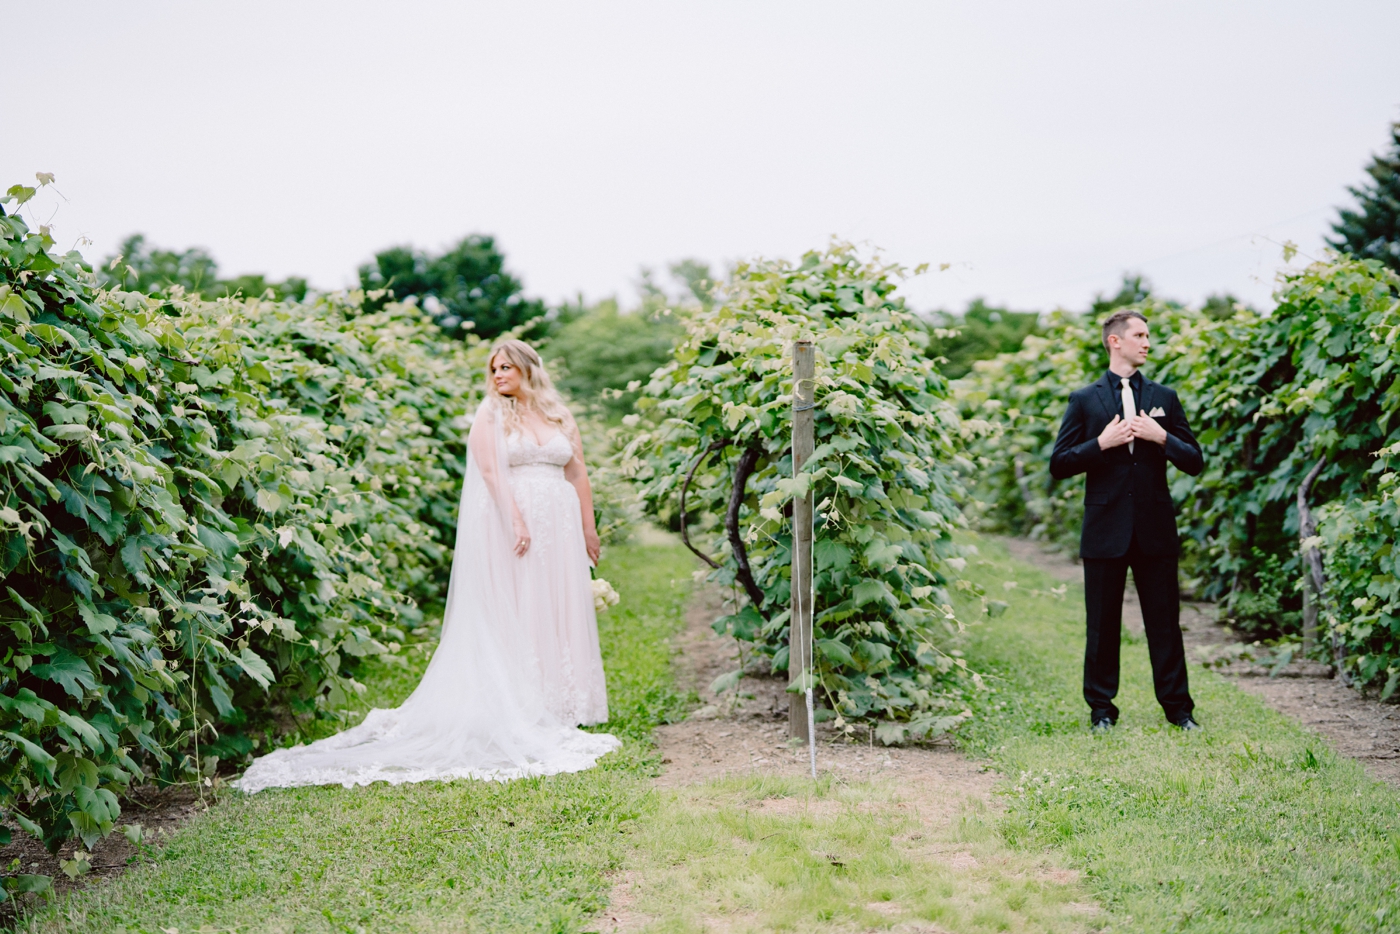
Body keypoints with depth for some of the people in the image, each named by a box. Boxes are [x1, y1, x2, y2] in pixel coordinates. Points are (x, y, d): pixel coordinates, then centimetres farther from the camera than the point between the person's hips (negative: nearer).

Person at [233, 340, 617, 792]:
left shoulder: (560, 417, 14)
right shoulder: (490, 415, 2)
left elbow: (578, 473, 15)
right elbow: (492, 471, -10)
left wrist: (589, 529, 10)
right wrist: (517, 521, -22)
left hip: (559, 525, 4)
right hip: (510, 521, -4)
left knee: (560, 611, 5)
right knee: (515, 614, -5)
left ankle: (563, 708, 12)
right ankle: (522, 708, -2)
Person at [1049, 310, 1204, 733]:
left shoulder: (1164, 398, 10)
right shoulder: (1084, 401, 4)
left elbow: (1195, 462, 7)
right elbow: (1059, 465, -1)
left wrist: (1161, 437, -9)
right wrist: (1101, 443, -13)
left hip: (1156, 529, 1)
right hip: (1105, 529, -1)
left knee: (1165, 622, 5)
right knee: (1102, 624, 5)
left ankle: (1177, 706, 14)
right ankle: (1101, 708, 15)